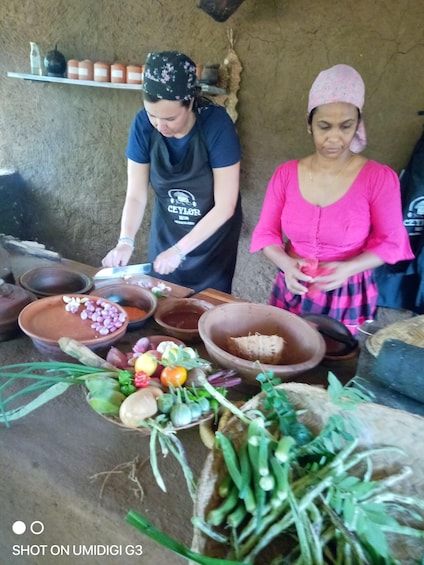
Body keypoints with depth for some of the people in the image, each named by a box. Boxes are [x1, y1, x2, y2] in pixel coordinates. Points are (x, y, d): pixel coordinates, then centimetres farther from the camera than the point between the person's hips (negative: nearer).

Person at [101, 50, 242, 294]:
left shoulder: (217, 124, -24)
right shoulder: (144, 124, -15)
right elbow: (136, 195, -10)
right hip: (165, 235, 3)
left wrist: (179, 250, -27)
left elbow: (225, 207, -23)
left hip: (212, 240, -3)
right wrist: (126, 241, -27)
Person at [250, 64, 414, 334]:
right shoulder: (286, 174, -4)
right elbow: (266, 232, -2)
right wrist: (286, 264, -22)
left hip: (349, 299, -2)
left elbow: (390, 243, -6)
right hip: (291, 293, 3)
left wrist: (347, 269, -23)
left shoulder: (379, 178, -11)